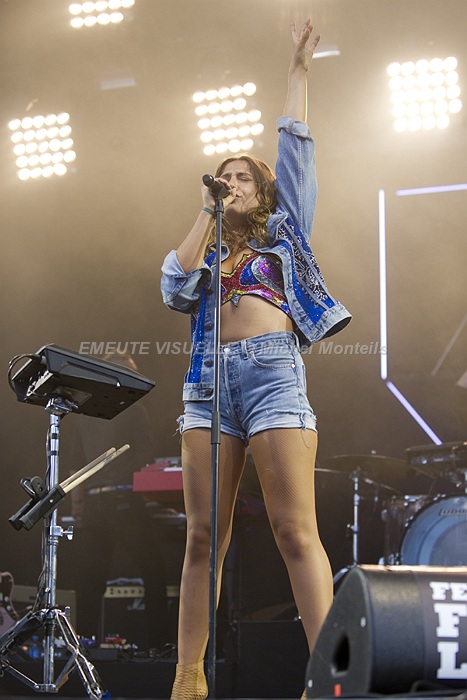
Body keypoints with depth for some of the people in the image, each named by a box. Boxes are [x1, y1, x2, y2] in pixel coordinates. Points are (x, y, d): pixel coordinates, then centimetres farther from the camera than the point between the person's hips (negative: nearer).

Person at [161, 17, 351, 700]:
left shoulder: (283, 233, 22)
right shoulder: (207, 252, 26)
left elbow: (295, 150, 19)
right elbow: (176, 289, 6)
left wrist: (298, 70, 23)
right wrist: (206, 214, 11)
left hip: (274, 371, -3)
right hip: (209, 377, 3)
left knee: (296, 532, -14)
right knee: (203, 537, -3)